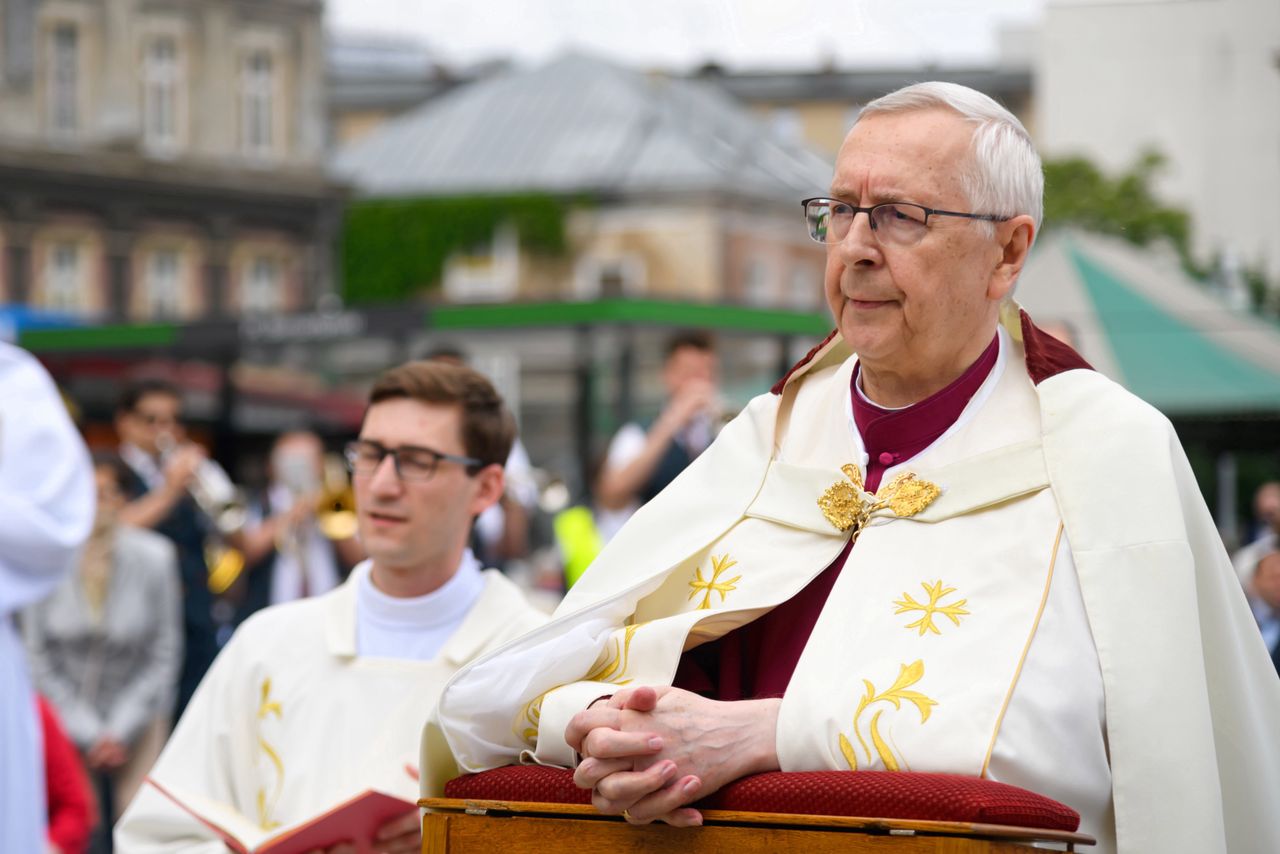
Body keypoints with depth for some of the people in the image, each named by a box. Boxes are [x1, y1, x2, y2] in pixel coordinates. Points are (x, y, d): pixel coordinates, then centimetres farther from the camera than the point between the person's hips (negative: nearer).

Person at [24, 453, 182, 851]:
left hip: (137, 723, 0)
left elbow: (165, 654, -5)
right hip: (70, 721, 0)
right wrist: (87, 734, -5)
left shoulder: (153, 558, -12)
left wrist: (120, 731, -7)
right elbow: (39, 657, -5)